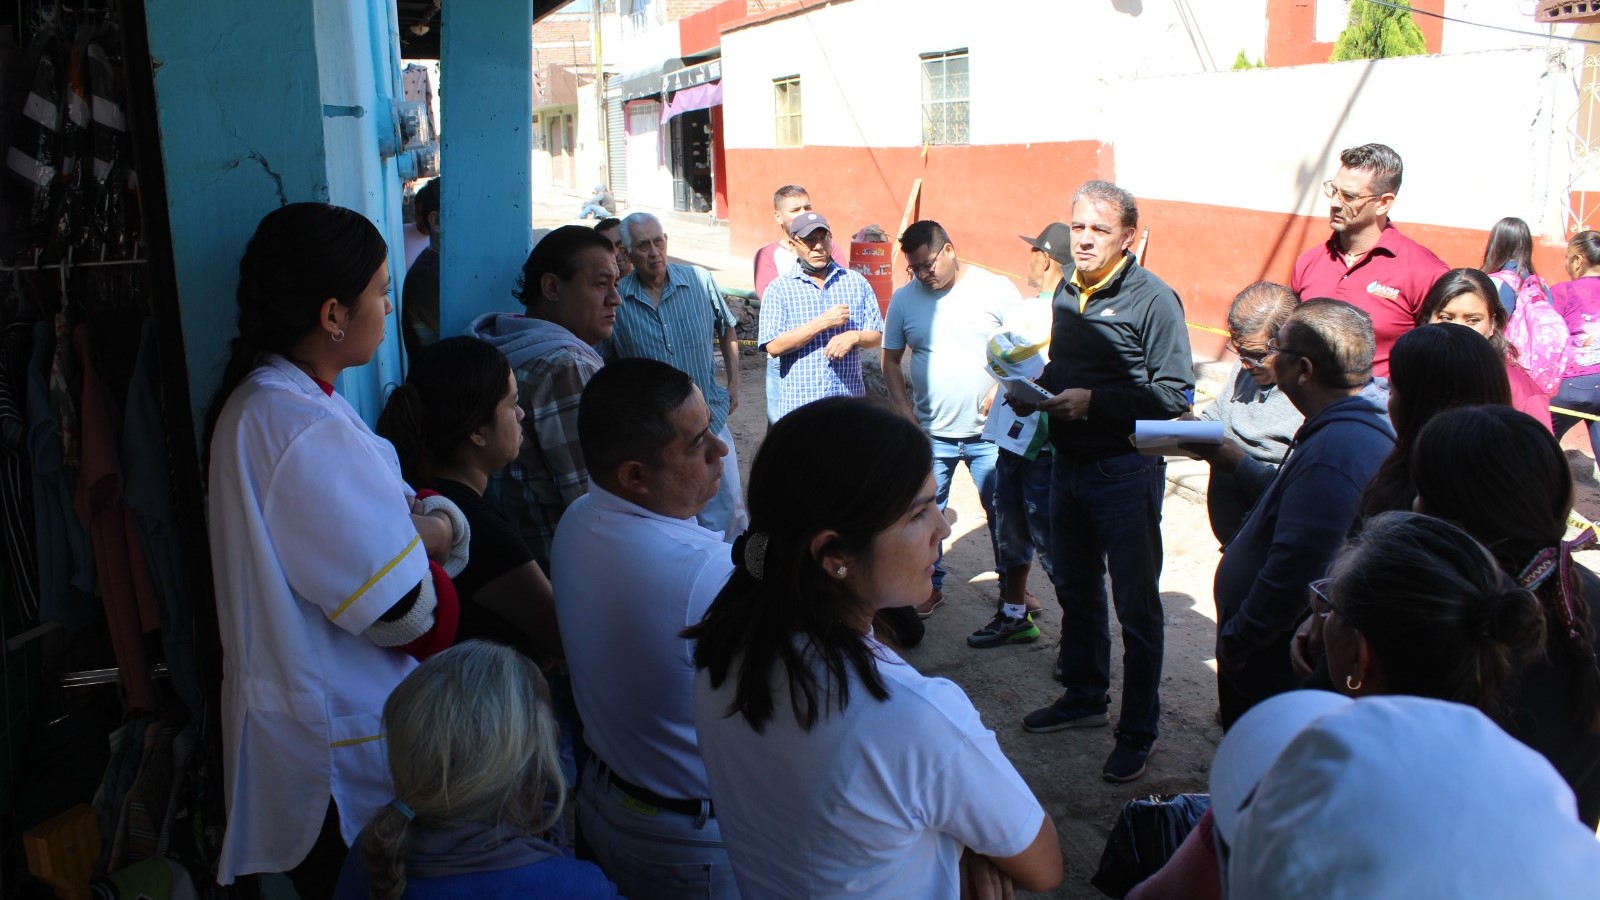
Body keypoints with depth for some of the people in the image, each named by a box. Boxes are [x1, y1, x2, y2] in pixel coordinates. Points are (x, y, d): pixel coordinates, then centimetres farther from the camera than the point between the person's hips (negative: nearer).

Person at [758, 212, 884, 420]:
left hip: (849, 404, 3)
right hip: (798, 405, -2)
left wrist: (854, 336, -12)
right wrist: (822, 323, -15)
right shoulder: (779, 289, 1)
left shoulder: (856, 282, 10)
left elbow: (877, 336, 11)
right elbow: (773, 346, -10)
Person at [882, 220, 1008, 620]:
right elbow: (891, 360, 8)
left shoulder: (996, 289, -6)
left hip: (990, 432, -2)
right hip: (931, 434, 2)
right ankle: (930, 585, 31)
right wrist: (905, 410, -2)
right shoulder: (904, 299, 1)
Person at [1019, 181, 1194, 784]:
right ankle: (1084, 696, 38)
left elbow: (1175, 395, -18)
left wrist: (1093, 401, -23)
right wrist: (1036, 388, 1)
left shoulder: (1152, 299, -14)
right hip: (1068, 464, 8)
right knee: (1075, 590, 20)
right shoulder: (1066, 293, 9)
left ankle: (1138, 732, 15)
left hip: (1126, 469, -7)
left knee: (1136, 605, 2)